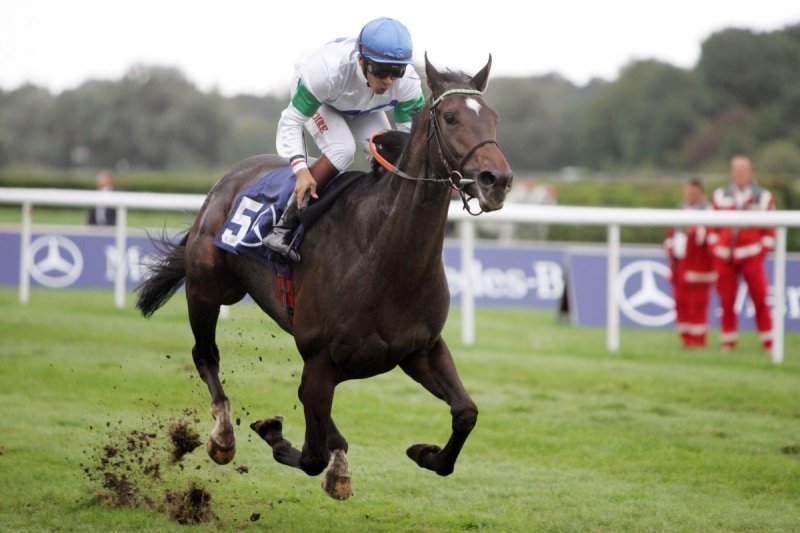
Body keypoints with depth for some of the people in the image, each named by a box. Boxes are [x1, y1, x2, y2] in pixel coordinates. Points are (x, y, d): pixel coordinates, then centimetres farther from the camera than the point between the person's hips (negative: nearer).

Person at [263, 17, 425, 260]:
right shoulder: (327, 69, -45)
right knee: (342, 149, -29)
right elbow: (291, 121, -37)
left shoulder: (407, 82, -34)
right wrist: (301, 170, -49)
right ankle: (284, 229, -25)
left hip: (362, 109, 5)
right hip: (315, 98, -5)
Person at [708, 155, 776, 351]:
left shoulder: (763, 198, 5)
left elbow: (770, 231, 6)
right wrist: (715, 248, 2)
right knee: (726, 301, 1)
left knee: (760, 299, -6)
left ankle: (769, 342, 1)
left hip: (751, 256, -1)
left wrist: (762, 251, -4)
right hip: (724, 257, 2)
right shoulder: (719, 196, 9)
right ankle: (728, 341, 11)